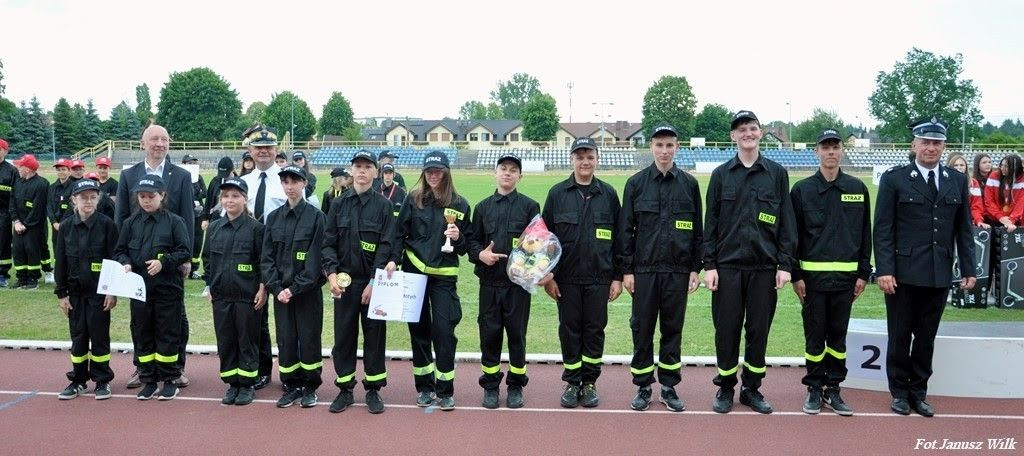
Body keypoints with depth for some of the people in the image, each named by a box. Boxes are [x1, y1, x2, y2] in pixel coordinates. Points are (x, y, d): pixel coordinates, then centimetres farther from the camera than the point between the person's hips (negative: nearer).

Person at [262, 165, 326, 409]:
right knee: (285, 339, 7)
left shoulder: (316, 216, -5)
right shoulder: (274, 217, 7)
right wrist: (276, 288, -7)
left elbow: (315, 258, -10)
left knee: (309, 338, 3)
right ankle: (291, 386, 19)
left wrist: (295, 288, -15)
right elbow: (267, 257, 5)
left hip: (308, 291, -3)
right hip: (281, 291, 3)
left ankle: (310, 387, 15)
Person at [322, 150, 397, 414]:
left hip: (374, 282, -2)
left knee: (374, 335, 4)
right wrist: (331, 273, -9)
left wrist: (375, 282, -12)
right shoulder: (338, 204, 6)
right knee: (343, 335, 6)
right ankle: (345, 389, 18)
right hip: (344, 282, 2)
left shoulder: (383, 206, -1)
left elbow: (386, 246, -6)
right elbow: (328, 242, 5)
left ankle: (373, 390, 16)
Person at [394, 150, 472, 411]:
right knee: (419, 329, 7)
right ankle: (424, 387, 20)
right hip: (414, 271, 1)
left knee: (444, 330, -6)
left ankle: (445, 390, 6)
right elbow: (400, 233, 5)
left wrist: (458, 238, -12)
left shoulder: (459, 204, 4)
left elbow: (467, 245, 9)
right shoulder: (413, 199, 4)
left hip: (444, 275, -1)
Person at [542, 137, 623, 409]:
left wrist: (618, 277, 2)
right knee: (569, 330, 6)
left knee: (595, 330, 6)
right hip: (567, 277, 0)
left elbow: (618, 237, 6)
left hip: (599, 277, 0)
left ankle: (589, 382, 18)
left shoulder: (608, 194, 5)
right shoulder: (558, 193, 3)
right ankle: (571, 382, 18)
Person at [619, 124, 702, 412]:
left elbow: (698, 230, 8)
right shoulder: (636, 183, 2)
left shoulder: (689, 184, 6)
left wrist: (696, 268, 3)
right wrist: (627, 270, -3)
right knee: (642, 329, 4)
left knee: (673, 330, 8)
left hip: (678, 271, 1)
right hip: (644, 270, -1)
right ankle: (643, 387, 16)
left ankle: (669, 388, 19)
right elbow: (626, 230, 2)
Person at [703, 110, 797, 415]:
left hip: (764, 266, 0)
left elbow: (787, 222, 4)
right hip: (728, 265, 0)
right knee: (726, 330, 3)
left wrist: (785, 264, -2)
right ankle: (725, 389, 17)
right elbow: (711, 222, 4)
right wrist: (709, 265, -2)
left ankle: (752, 389, 19)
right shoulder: (721, 175, 6)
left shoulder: (777, 173, 6)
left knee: (759, 330, 6)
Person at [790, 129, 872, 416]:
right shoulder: (802, 190, 1)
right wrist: (796, 275, -4)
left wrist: (863, 273, 4)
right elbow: (793, 235, 1)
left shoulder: (857, 189, 6)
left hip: (846, 276, 2)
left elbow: (865, 234, 8)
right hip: (813, 275, -2)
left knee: (838, 335, 8)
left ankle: (833, 389, 18)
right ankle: (814, 389, 15)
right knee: (814, 335, 5)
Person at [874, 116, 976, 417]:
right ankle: (899, 392, 20)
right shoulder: (894, 179, -2)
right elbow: (883, 229, -5)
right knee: (900, 336, 7)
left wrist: (968, 269, 6)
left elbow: (963, 229, 11)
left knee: (926, 337, 10)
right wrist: (884, 270, -12)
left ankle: (918, 392, 22)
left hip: (939, 275, 3)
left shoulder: (958, 181, 9)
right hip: (904, 273, -3)